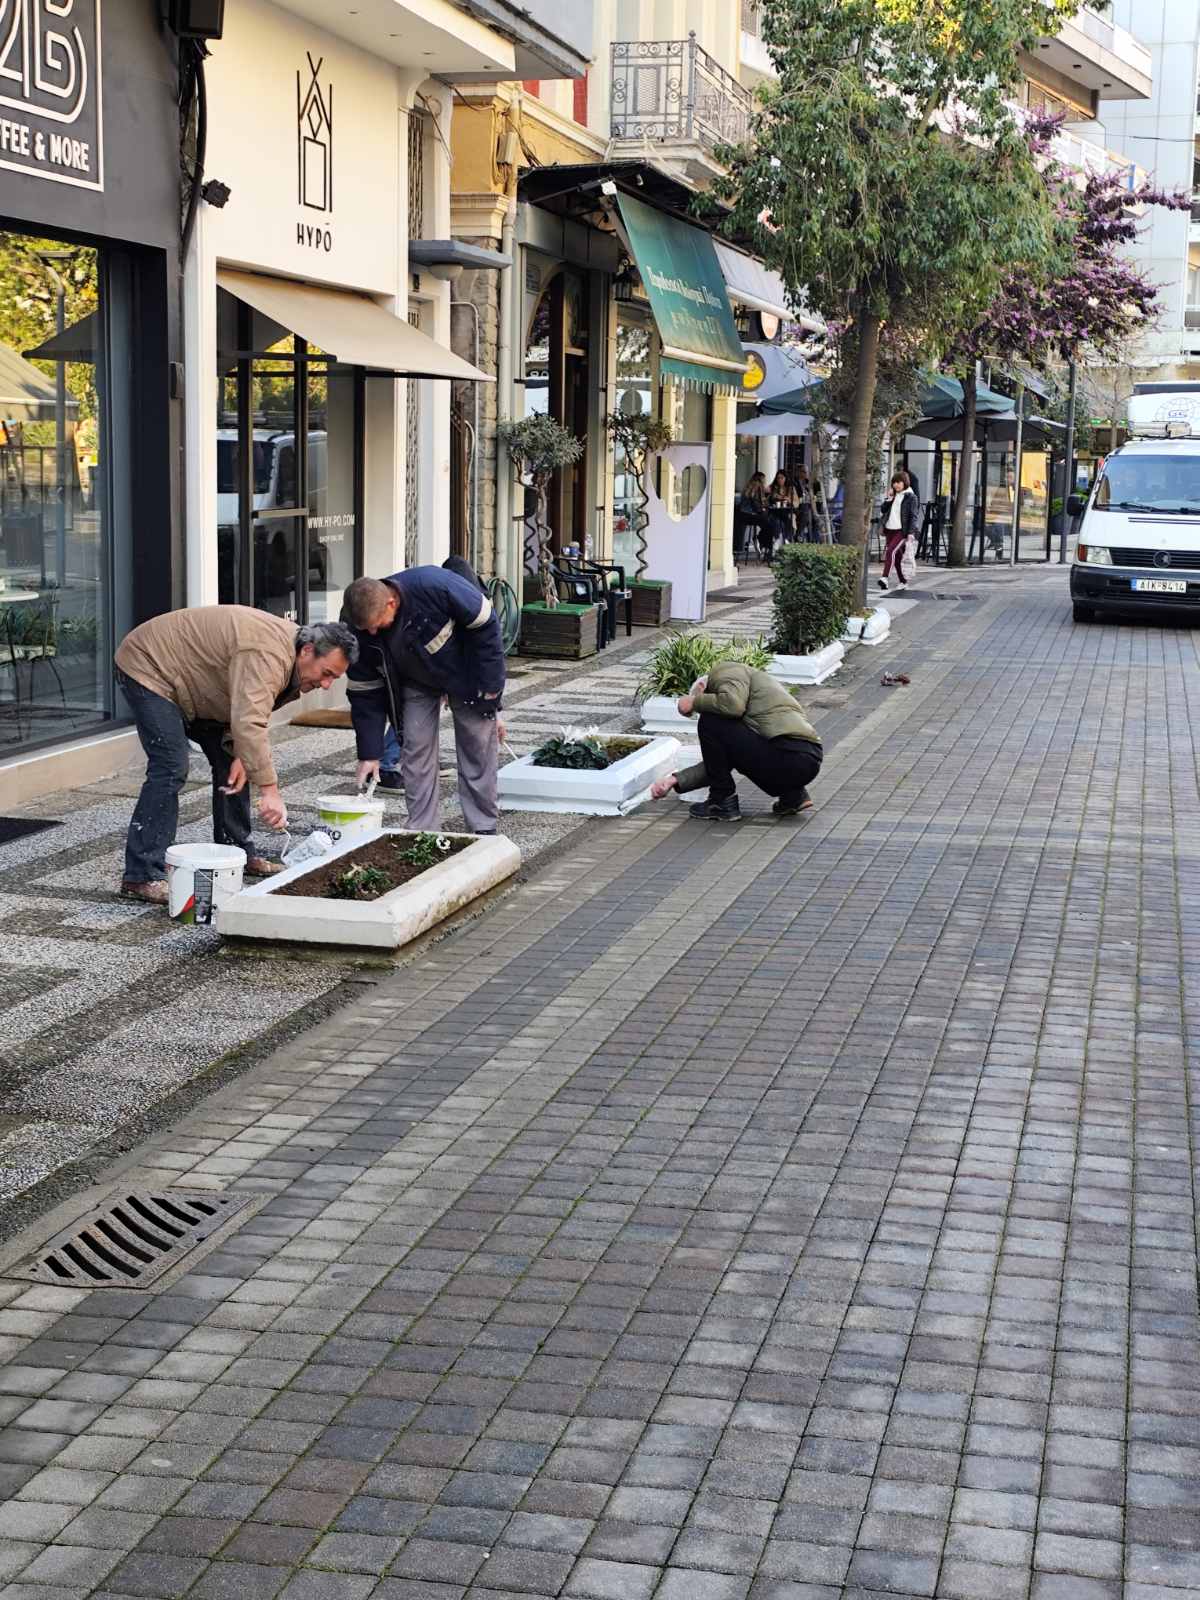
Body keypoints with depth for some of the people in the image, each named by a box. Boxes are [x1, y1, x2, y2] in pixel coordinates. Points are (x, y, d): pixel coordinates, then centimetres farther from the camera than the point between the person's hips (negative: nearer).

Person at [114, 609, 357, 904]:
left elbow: (247, 712, 6)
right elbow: (250, 724, -43)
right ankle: (141, 878, -20)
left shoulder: (292, 660, -1)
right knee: (171, 768, -20)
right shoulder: (268, 655, -33)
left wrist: (241, 755, -12)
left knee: (229, 762, 10)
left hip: (191, 686, 10)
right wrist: (269, 790, -46)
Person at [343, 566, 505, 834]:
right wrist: (369, 754, -15)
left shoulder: (435, 587, -39)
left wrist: (489, 688, -23)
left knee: (478, 747, -2)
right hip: (416, 682, 3)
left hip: (464, 672, -3)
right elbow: (365, 691, -13)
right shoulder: (361, 630, -24)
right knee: (415, 749, -5)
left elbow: (484, 623, -25)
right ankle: (421, 831, 2)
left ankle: (484, 828, 8)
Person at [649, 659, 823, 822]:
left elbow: (733, 704, -19)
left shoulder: (726, 670, 6)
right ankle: (793, 794, 17)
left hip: (789, 758, -10)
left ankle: (723, 803, 3)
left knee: (710, 723, -6)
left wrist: (694, 702, -1)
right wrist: (675, 780, 21)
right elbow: (717, 763, 26)